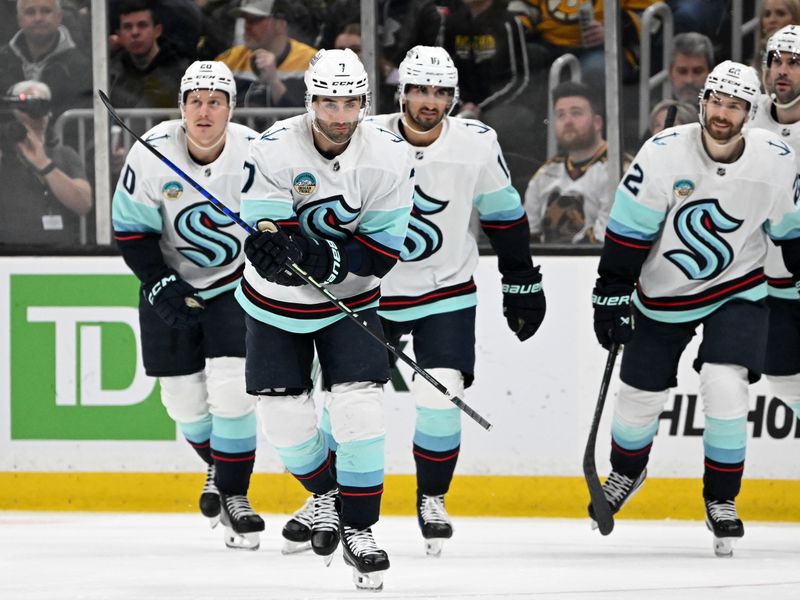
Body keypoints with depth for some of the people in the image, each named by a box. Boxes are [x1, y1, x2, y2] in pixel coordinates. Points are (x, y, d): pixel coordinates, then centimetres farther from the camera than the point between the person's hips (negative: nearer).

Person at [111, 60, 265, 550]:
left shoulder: (255, 154, -17)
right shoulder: (151, 154, -16)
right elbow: (131, 229, -6)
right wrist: (160, 284, -15)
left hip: (236, 284, -1)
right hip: (171, 285, 1)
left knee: (232, 388, -14)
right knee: (184, 397, 6)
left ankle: (233, 491, 0)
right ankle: (218, 467, 35)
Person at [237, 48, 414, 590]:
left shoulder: (390, 157, -18)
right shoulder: (276, 150, -22)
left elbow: (380, 253, -16)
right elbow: (267, 247, -23)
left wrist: (324, 260, -33)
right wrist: (273, 247, -47)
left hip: (350, 301, 0)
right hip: (276, 303, 0)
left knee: (358, 412, -12)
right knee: (285, 419, 2)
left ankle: (360, 527, 3)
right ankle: (325, 494, 32)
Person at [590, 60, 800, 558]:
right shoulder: (664, 154, -20)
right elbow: (627, 229, -13)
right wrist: (612, 295, -13)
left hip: (738, 291, 0)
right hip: (663, 294, 0)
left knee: (725, 388, -19)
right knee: (640, 397, 10)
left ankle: (721, 500, 1)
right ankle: (627, 474, 42)